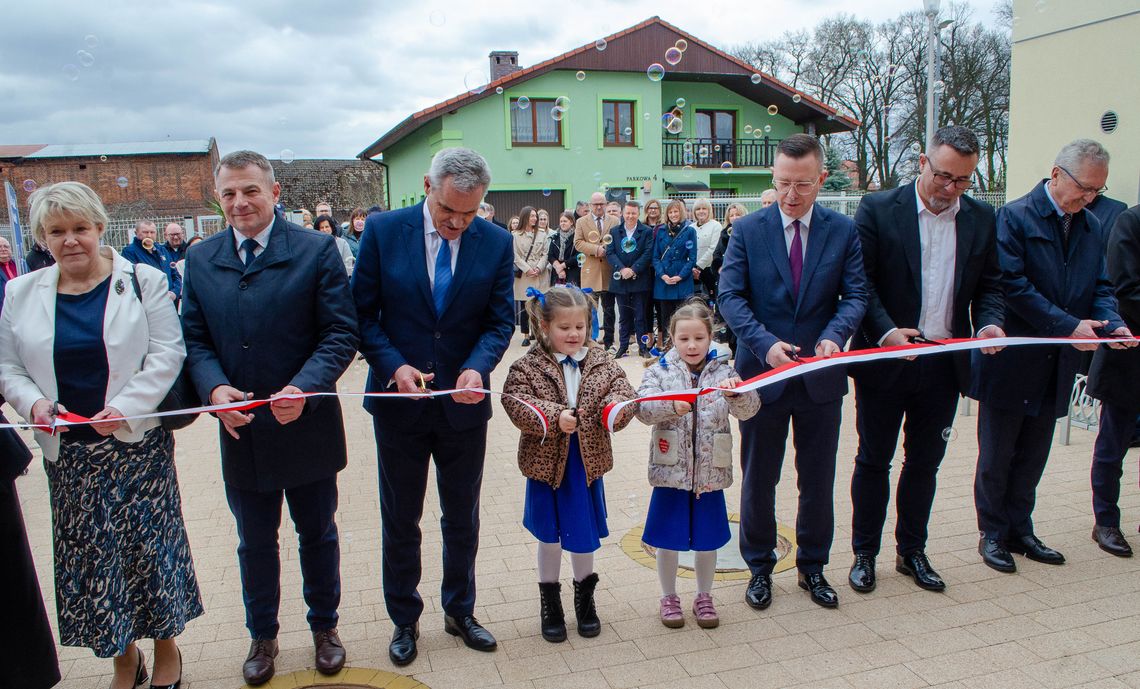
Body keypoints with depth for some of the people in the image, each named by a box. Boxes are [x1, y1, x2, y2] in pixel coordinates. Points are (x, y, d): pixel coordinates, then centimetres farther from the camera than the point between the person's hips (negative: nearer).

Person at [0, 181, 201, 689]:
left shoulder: (142, 281, -2)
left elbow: (167, 352, -7)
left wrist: (125, 407, -17)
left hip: (136, 444, -3)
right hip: (68, 453, 3)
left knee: (150, 544, 5)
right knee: (89, 554, 10)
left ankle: (166, 648, 26)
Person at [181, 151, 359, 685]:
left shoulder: (317, 250, -9)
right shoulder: (201, 260, 3)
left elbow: (341, 333, -12)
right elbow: (194, 338, 3)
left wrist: (304, 388, -26)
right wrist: (214, 387, -17)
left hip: (307, 426, -2)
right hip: (240, 430, 3)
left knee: (317, 534, 16)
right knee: (254, 541, 19)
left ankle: (324, 627, 38)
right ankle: (262, 636, 40)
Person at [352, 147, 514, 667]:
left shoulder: (496, 242, -6)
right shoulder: (383, 230, -9)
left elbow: (500, 321, -4)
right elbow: (363, 312, -5)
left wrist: (477, 367, -23)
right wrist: (393, 365, -20)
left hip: (463, 404, 1)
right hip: (399, 401, -1)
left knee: (462, 519, 16)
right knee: (400, 521, 14)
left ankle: (460, 611, 38)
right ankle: (404, 620, 34)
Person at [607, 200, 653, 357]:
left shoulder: (647, 232, 1)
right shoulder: (614, 231, 8)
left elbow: (648, 254, -7)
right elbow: (610, 253, -1)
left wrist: (633, 270, -16)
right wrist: (622, 269, -15)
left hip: (639, 280, -2)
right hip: (620, 280, 2)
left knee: (640, 315, 2)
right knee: (624, 316, 10)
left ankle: (642, 347, 10)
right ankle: (623, 346, 18)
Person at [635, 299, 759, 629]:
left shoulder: (723, 372, 0)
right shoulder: (660, 372, -4)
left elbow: (749, 409, -9)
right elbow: (644, 409, -16)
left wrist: (736, 393, -31)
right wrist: (671, 405, -36)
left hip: (710, 473, 1)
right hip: (671, 471, -1)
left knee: (707, 539, 14)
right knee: (668, 539, 10)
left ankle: (704, 596, 35)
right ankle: (669, 597, 31)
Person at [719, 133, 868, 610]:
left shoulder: (843, 231, 1)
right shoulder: (747, 230, -3)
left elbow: (855, 295, -3)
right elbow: (730, 296, -8)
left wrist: (834, 335, -23)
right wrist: (765, 343, -23)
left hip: (821, 375, 2)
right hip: (762, 373, -1)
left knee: (818, 480, 14)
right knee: (758, 479, 11)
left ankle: (812, 566, 33)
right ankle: (759, 567, 29)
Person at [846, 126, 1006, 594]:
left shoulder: (981, 218, 6)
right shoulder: (878, 209, -7)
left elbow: (989, 284, 10)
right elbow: (860, 283, -10)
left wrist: (990, 323, -10)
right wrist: (886, 331, -23)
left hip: (945, 363, 4)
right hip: (885, 359, -4)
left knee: (925, 462, 15)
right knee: (874, 461, 8)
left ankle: (912, 551, 31)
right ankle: (864, 553, 23)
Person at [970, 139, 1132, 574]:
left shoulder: (1091, 227, 11)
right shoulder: (1015, 217, -10)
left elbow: (1100, 288, 12)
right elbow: (1012, 286, -18)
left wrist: (1112, 324, -9)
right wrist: (1069, 326, -21)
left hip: (1056, 365, 6)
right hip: (1012, 361, -6)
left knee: (1032, 457, 16)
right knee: (997, 456, 6)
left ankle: (1019, 530, 29)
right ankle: (992, 534, 20)